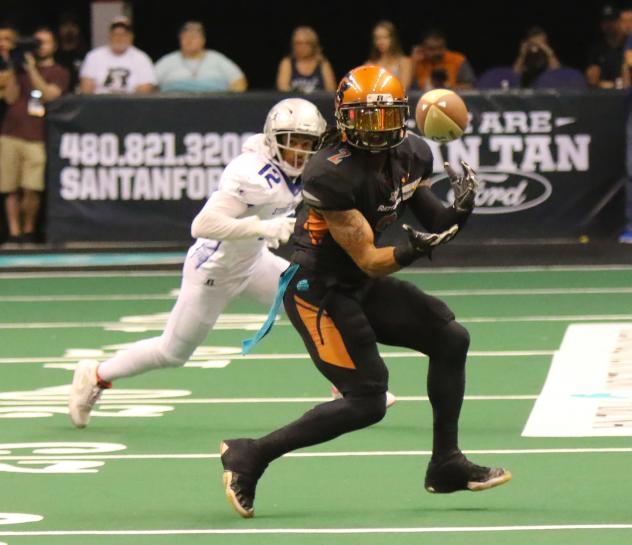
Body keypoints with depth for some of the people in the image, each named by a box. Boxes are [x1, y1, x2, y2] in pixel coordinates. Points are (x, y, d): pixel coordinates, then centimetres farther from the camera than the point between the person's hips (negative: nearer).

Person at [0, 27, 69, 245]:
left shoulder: (59, 73, 10)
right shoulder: (22, 69, 17)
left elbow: (49, 95, -7)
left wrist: (32, 70, -10)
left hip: (36, 139, -2)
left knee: (31, 190, -11)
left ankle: (28, 230, 6)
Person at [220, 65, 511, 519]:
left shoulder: (412, 155, -2)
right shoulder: (333, 174, -26)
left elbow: (434, 222, 8)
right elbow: (370, 261, -25)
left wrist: (457, 212, -14)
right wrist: (414, 247, -43)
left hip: (362, 288, 9)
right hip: (317, 290, -9)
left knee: (450, 338, 4)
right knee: (366, 401, -14)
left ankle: (446, 465, 15)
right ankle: (249, 456, -5)